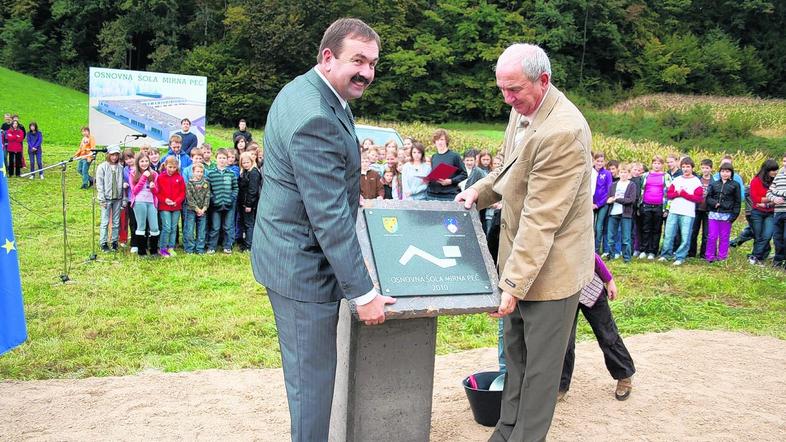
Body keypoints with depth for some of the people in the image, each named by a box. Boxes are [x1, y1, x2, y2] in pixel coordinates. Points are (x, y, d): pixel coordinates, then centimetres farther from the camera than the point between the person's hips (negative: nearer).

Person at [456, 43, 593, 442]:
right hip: (520, 258, 9)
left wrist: (514, 284, -26)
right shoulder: (522, 108, 2)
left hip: (549, 267, -9)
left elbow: (541, 219, -28)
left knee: (539, 367, 7)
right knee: (515, 355, 20)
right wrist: (480, 190, 3)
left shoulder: (563, 132, -27)